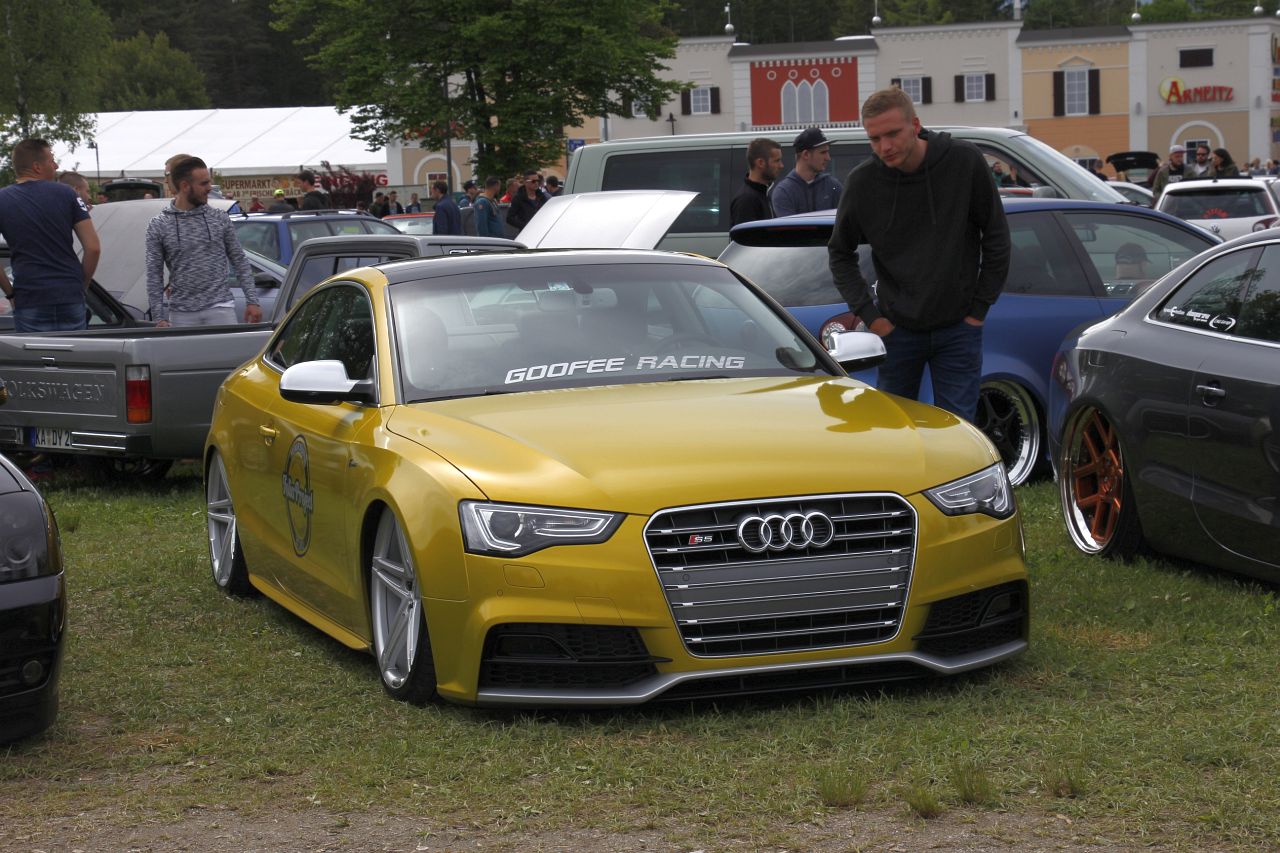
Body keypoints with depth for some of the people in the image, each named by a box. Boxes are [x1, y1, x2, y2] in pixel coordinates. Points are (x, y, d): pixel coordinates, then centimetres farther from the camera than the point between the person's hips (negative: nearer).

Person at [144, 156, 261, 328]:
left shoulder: (220, 218, 7)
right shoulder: (159, 226, 2)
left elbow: (240, 262, 10)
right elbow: (154, 275, 2)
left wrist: (252, 301, 1)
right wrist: (159, 318, -5)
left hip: (220, 309, 0)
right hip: (182, 316, 0)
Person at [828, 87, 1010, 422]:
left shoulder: (965, 161, -12)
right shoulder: (864, 181, -10)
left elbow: (996, 238, -2)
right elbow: (840, 253, 6)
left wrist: (980, 307, -2)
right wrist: (868, 313, -2)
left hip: (958, 328, -1)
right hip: (897, 330, 1)